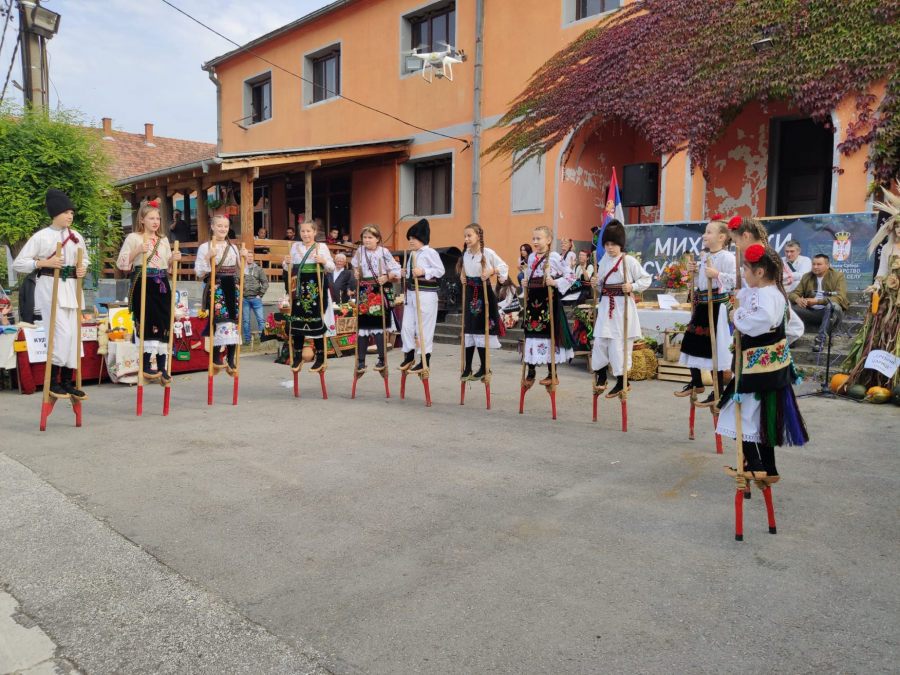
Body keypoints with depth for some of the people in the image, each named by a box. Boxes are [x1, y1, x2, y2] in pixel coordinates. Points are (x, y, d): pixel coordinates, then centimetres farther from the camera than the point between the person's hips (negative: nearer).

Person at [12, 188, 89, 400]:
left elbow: (84, 259, 26)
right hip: (49, 288, -6)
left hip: (71, 289, 6)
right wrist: (43, 263, -18)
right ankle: (52, 381, 1)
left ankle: (67, 382, 15)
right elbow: (18, 264, -4)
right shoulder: (41, 236, -5)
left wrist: (83, 269, 4)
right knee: (62, 334, -13)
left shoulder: (77, 237, 10)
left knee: (73, 335, 5)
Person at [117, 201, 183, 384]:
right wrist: (137, 251, -18)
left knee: (164, 324, 3)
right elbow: (121, 263, -6)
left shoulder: (163, 240, 15)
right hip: (143, 285, -5)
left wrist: (173, 259, -1)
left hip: (162, 285, 5)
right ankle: (145, 366, 2)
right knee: (148, 322, -9)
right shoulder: (133, 238, -1)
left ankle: (163, 367, 10)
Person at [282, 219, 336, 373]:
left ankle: (320, 358, 10)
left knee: (317, 320, 0)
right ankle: (297, 356, 18)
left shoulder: (322, 246, 2)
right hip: (299, 288, 3)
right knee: (297, 320, 6)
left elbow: (332, 268, 1)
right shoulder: (295, 246, 11)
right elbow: (289, 269, 15)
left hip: (316, 288, -3)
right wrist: (286, 263, -5)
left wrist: (324, 262, -17)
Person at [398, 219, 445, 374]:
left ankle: (425, 361, 8)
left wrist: (423, 272, -22)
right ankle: (409, 355, 24)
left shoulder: (430, 252, -9)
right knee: (406, 326, 9)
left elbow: (440, 270, -14)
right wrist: (406, 274, 6)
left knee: (424, 327, -2)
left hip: (426, 294, -8)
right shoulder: (412, 254, 15)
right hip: (411, 293, 8)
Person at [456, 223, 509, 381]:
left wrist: (491, 271, -18)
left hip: (484, 293, -5)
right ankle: (467, 368, 12)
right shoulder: (465, 254, 7)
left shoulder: (488, 253, -10)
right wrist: (462, 276, 5)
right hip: (470, 293, 5)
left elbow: (504, 266, -4)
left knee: (481, 329, -4)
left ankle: (484, 369, 8)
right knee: (469, 330, 6)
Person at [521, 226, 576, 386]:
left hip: (548, 299, -6)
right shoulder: (531, 257, 12)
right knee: (530, 332, 8)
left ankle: (552, 375, 12)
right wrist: (525, 283, 8)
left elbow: (571, 275, -8)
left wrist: (556, 283, -17)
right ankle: (530, 373, 20)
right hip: (533, 299, 6)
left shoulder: (554, 257, -7)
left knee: (548, 333, 0)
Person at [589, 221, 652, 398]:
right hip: (605, 305, 5)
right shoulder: (603, 261, 9)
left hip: (623, 306, -5)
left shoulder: (629, 261, -7)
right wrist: (595, 283, -5)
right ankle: (601, 376, 21)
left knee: (619, 344, -2)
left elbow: (646, 279, -4)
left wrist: (633, 287, -18)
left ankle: (621, 381, 10)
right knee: (600, 341, 4)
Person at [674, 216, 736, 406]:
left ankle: (718, 393, 8)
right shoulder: (704, 257, 13)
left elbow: (736, 279, -23)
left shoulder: (727, 257, -14)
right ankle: (696, 383, 32)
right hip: (701, 306, 9)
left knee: (714, 349, -3)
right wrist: (693, 272, 5)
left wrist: (717, 274, -30)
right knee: (692, 343, 14)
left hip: (717, 307, -9)